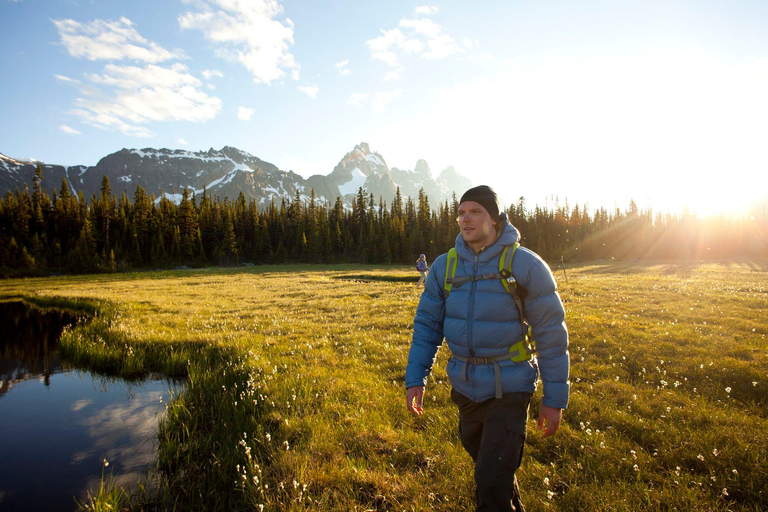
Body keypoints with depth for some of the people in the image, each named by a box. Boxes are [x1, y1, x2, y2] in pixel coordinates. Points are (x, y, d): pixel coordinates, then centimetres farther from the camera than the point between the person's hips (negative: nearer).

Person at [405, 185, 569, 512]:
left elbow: (551, 335, -8)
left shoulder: (525, 265, -13)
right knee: (484, 462, 24)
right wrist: (415, 379, -5)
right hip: (465, 389, 5)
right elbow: (427, 325, 3)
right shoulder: (444, 267, -2)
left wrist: (555, 399, -6)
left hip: (508, 390, -5)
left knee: (492, 482, -10)